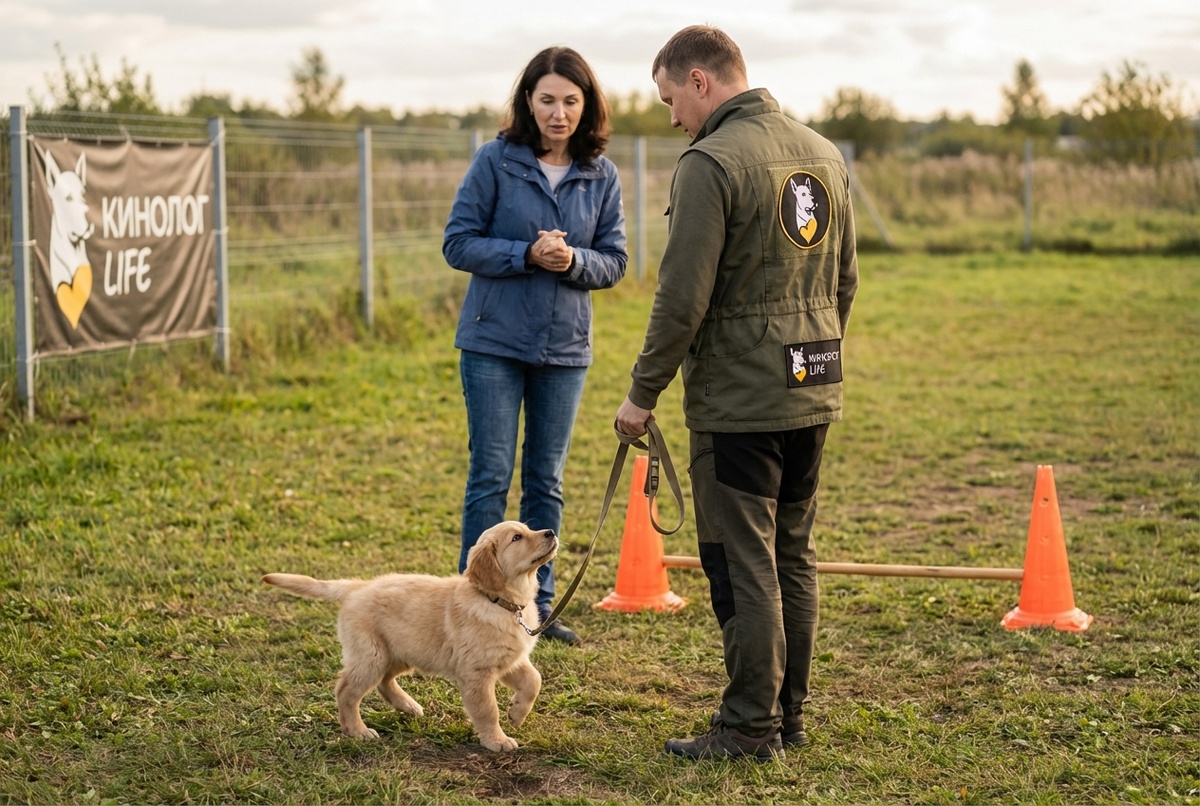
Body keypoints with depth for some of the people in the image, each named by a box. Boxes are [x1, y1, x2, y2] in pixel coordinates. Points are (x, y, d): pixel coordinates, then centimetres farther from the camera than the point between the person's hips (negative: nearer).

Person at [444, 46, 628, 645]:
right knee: (492, 475, -1)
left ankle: (536, 604, 21)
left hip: (565, 347, 3)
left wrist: (573, 260, -16)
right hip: (494, 342, -3)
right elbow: (458, 242, -6)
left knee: (547, 480, 10)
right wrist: (528, 254, -19)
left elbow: (614, 262, 5)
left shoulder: (602, 175, 3)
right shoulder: (495, 161, -6)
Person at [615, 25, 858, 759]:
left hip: (738, 400, -8)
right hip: (813, 395, 8)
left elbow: (683, 297, -17)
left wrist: (644, 392, -8)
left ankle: (751, 726, 6)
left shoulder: (712, 162, -15)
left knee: (743, 564, 0)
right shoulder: (823, 153, 11)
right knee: (795, 558, 15)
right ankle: (789, 716, 23)